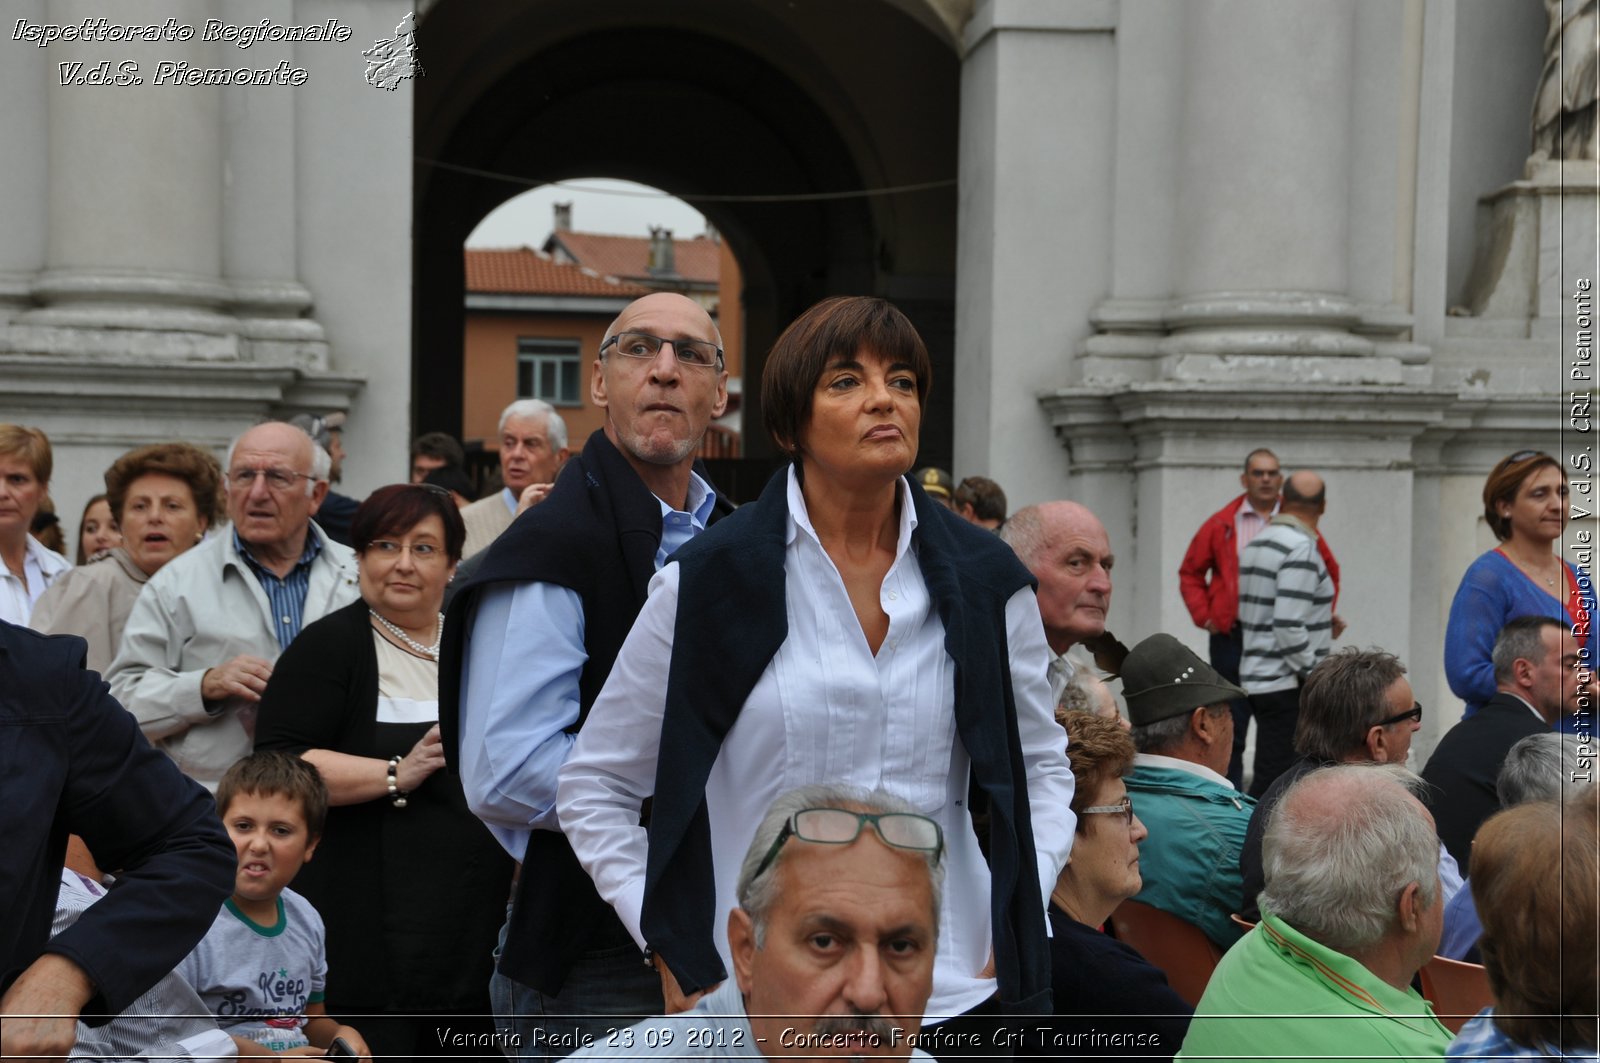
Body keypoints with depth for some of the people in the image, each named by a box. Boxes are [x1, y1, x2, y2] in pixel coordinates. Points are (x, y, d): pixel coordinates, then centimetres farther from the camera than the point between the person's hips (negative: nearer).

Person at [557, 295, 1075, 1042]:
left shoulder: (986, 581, 3)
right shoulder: (710, 581, -4)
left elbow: (1041, 766, 16)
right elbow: (593, 785, 3)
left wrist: (1017, 922, 3)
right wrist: (671, 954, -5)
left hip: (954, 993, 2)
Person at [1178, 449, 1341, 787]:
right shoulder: (1221, 525, 4)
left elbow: (1328, 571, 15)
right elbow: (1191, 573, 12)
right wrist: (1204, 616, 0)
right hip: (1232, 638, 0)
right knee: (1231, 729, 2)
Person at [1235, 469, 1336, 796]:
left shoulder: (1256, 544, 11)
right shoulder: (1301, 549, -15)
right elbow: (1289, 626, -22)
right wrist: (1314, 674, -11)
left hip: (1256, 677, 9)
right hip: (1286, 684, -9)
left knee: (1270, 778, 13)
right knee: (1273, 782, -7)